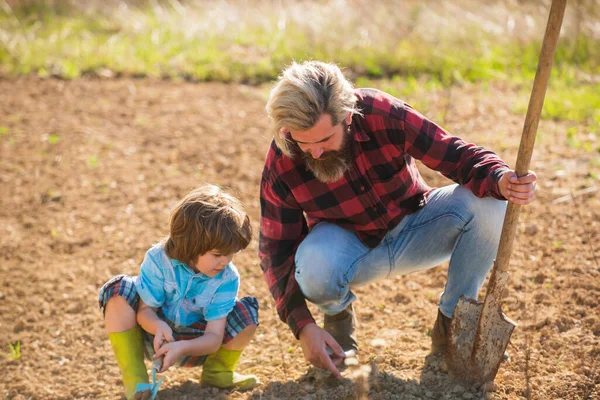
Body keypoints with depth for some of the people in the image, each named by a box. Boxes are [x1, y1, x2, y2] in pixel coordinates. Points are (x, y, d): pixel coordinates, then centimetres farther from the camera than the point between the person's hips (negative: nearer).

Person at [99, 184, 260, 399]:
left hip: (195, 345, 1)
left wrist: (182, 348, -45)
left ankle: (218, 371, 5)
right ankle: (133, 376, -19)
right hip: (157, 338, -1)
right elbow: (145, 311, -16)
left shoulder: (227, 278, -20)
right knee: (119, 290, -28)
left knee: (248, 311, -23)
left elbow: (214, 338, -24)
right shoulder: (158, 259, -22)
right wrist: (158, 326, -41)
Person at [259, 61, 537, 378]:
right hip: (349, 248, -1)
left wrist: (500, 180, -44)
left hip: (412, 232, 2)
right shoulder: (281, 164, -24)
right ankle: (338, 315, 2)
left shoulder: (384, 114, -26)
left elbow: (456, 154, -21)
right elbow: (276, 251, -16)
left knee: (487, 203, -26)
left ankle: (451, 324, -7)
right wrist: (303, 326, -27)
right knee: (313, 265, -38)